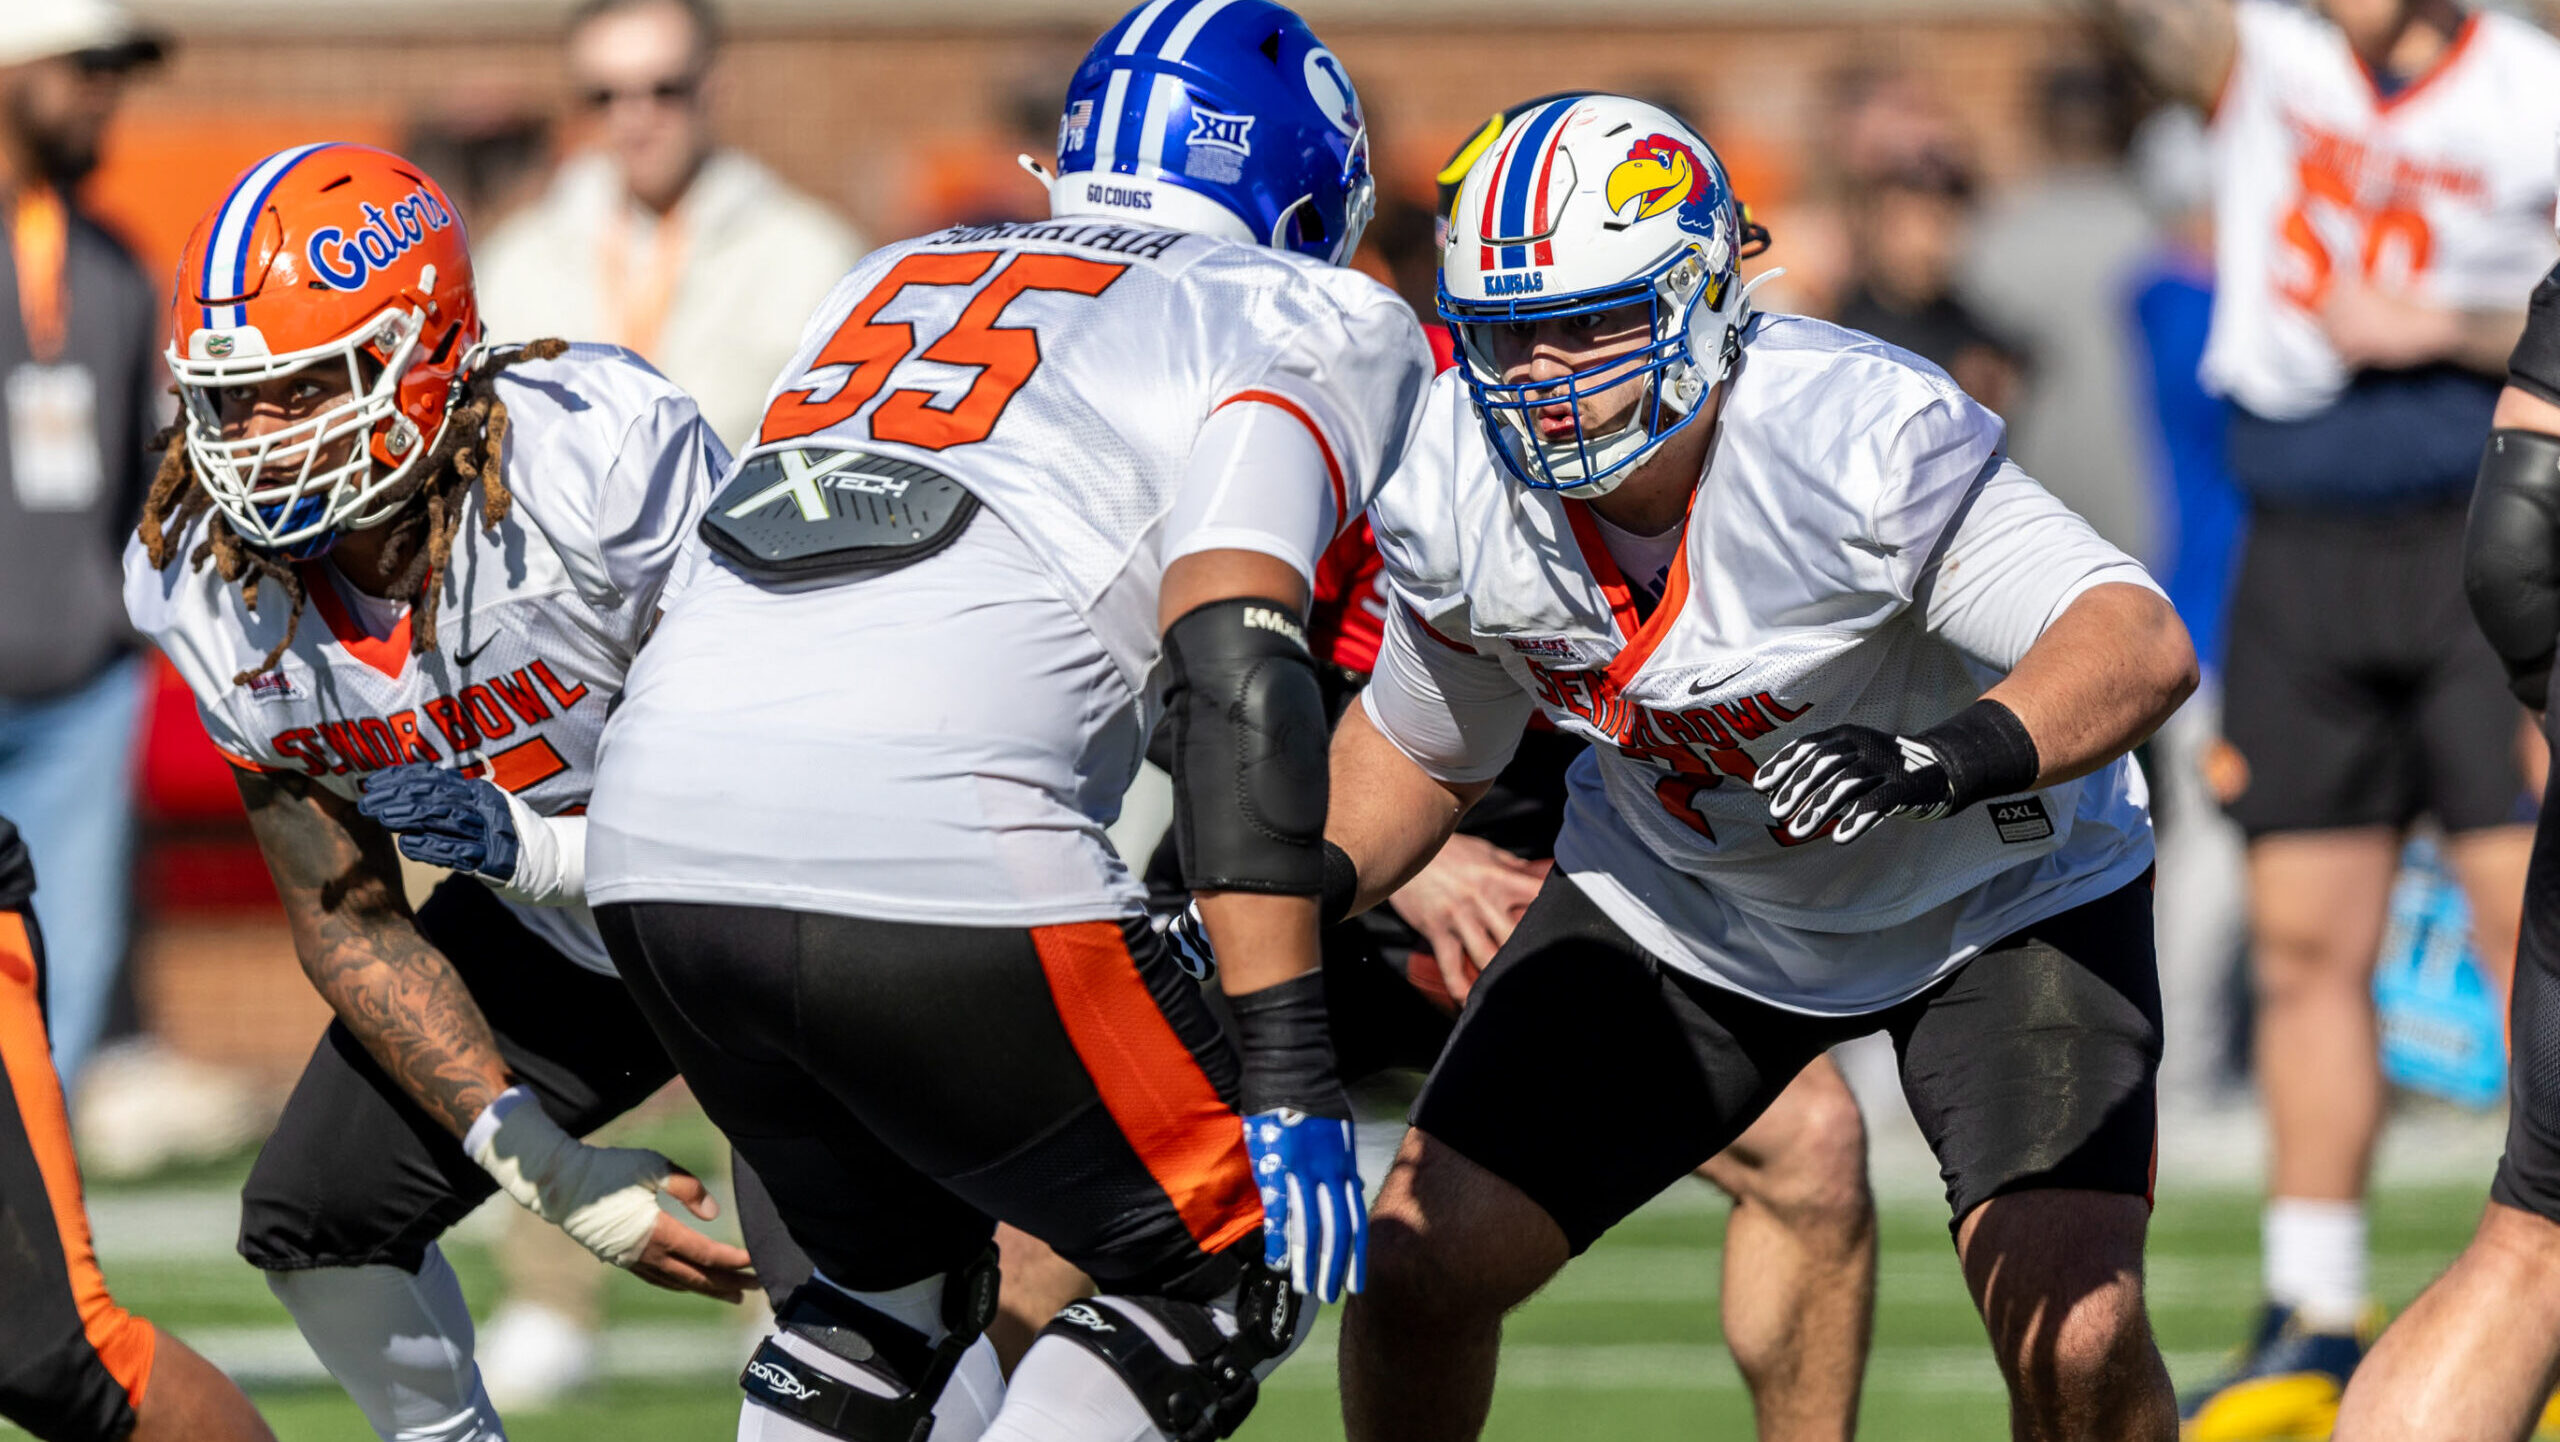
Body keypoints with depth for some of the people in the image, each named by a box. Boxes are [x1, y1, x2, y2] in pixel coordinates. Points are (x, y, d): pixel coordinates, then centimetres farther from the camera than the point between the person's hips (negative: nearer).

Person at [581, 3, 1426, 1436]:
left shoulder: (893, 281, 30)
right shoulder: (1298, 322, 10)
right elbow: (1236, 675, -6)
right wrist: (1292, 1074, -11)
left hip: (657, 846, 7)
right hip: (934, 864, -7)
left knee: (898, 1282, 28)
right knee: (1234, 1277, 11)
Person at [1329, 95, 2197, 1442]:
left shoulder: (1862, 436, -35)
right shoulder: (1453, 491, -18)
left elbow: (2138, 644, -44)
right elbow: (1423, 745, 3)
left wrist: (1948, 758, -62)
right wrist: (1313, 878, -17)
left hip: (1993, 891, -4)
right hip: (1674, 902, 4)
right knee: (1419, 1272, -5)